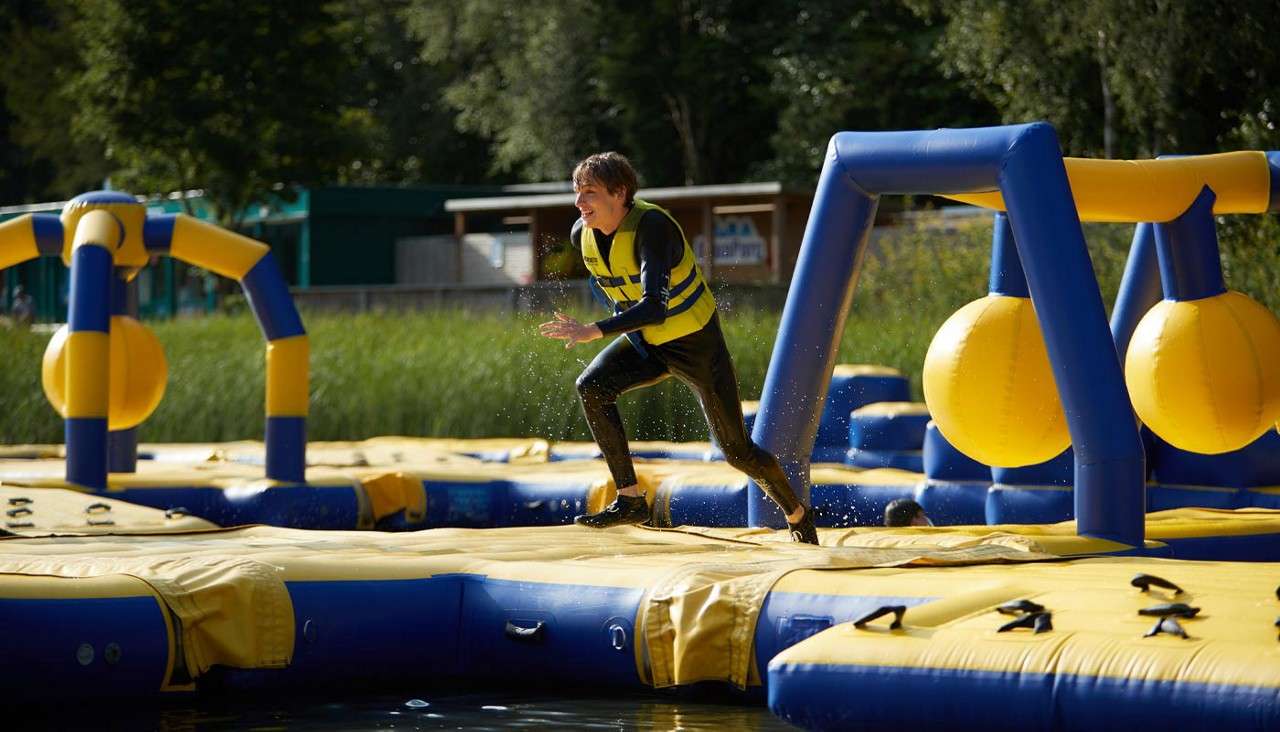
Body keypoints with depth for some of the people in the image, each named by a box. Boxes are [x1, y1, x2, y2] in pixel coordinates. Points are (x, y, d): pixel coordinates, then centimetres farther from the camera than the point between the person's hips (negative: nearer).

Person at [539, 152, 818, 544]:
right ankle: (630, 500, -15)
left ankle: (797, 515, 27)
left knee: (735, 449, 1)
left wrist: (592, 331, -51)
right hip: (646, 339, 6)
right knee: (591, 387, -21)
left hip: (696, 341, -6)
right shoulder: (582, 234, -10)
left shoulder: (652, 227, -32)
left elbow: (654, 307, -43)